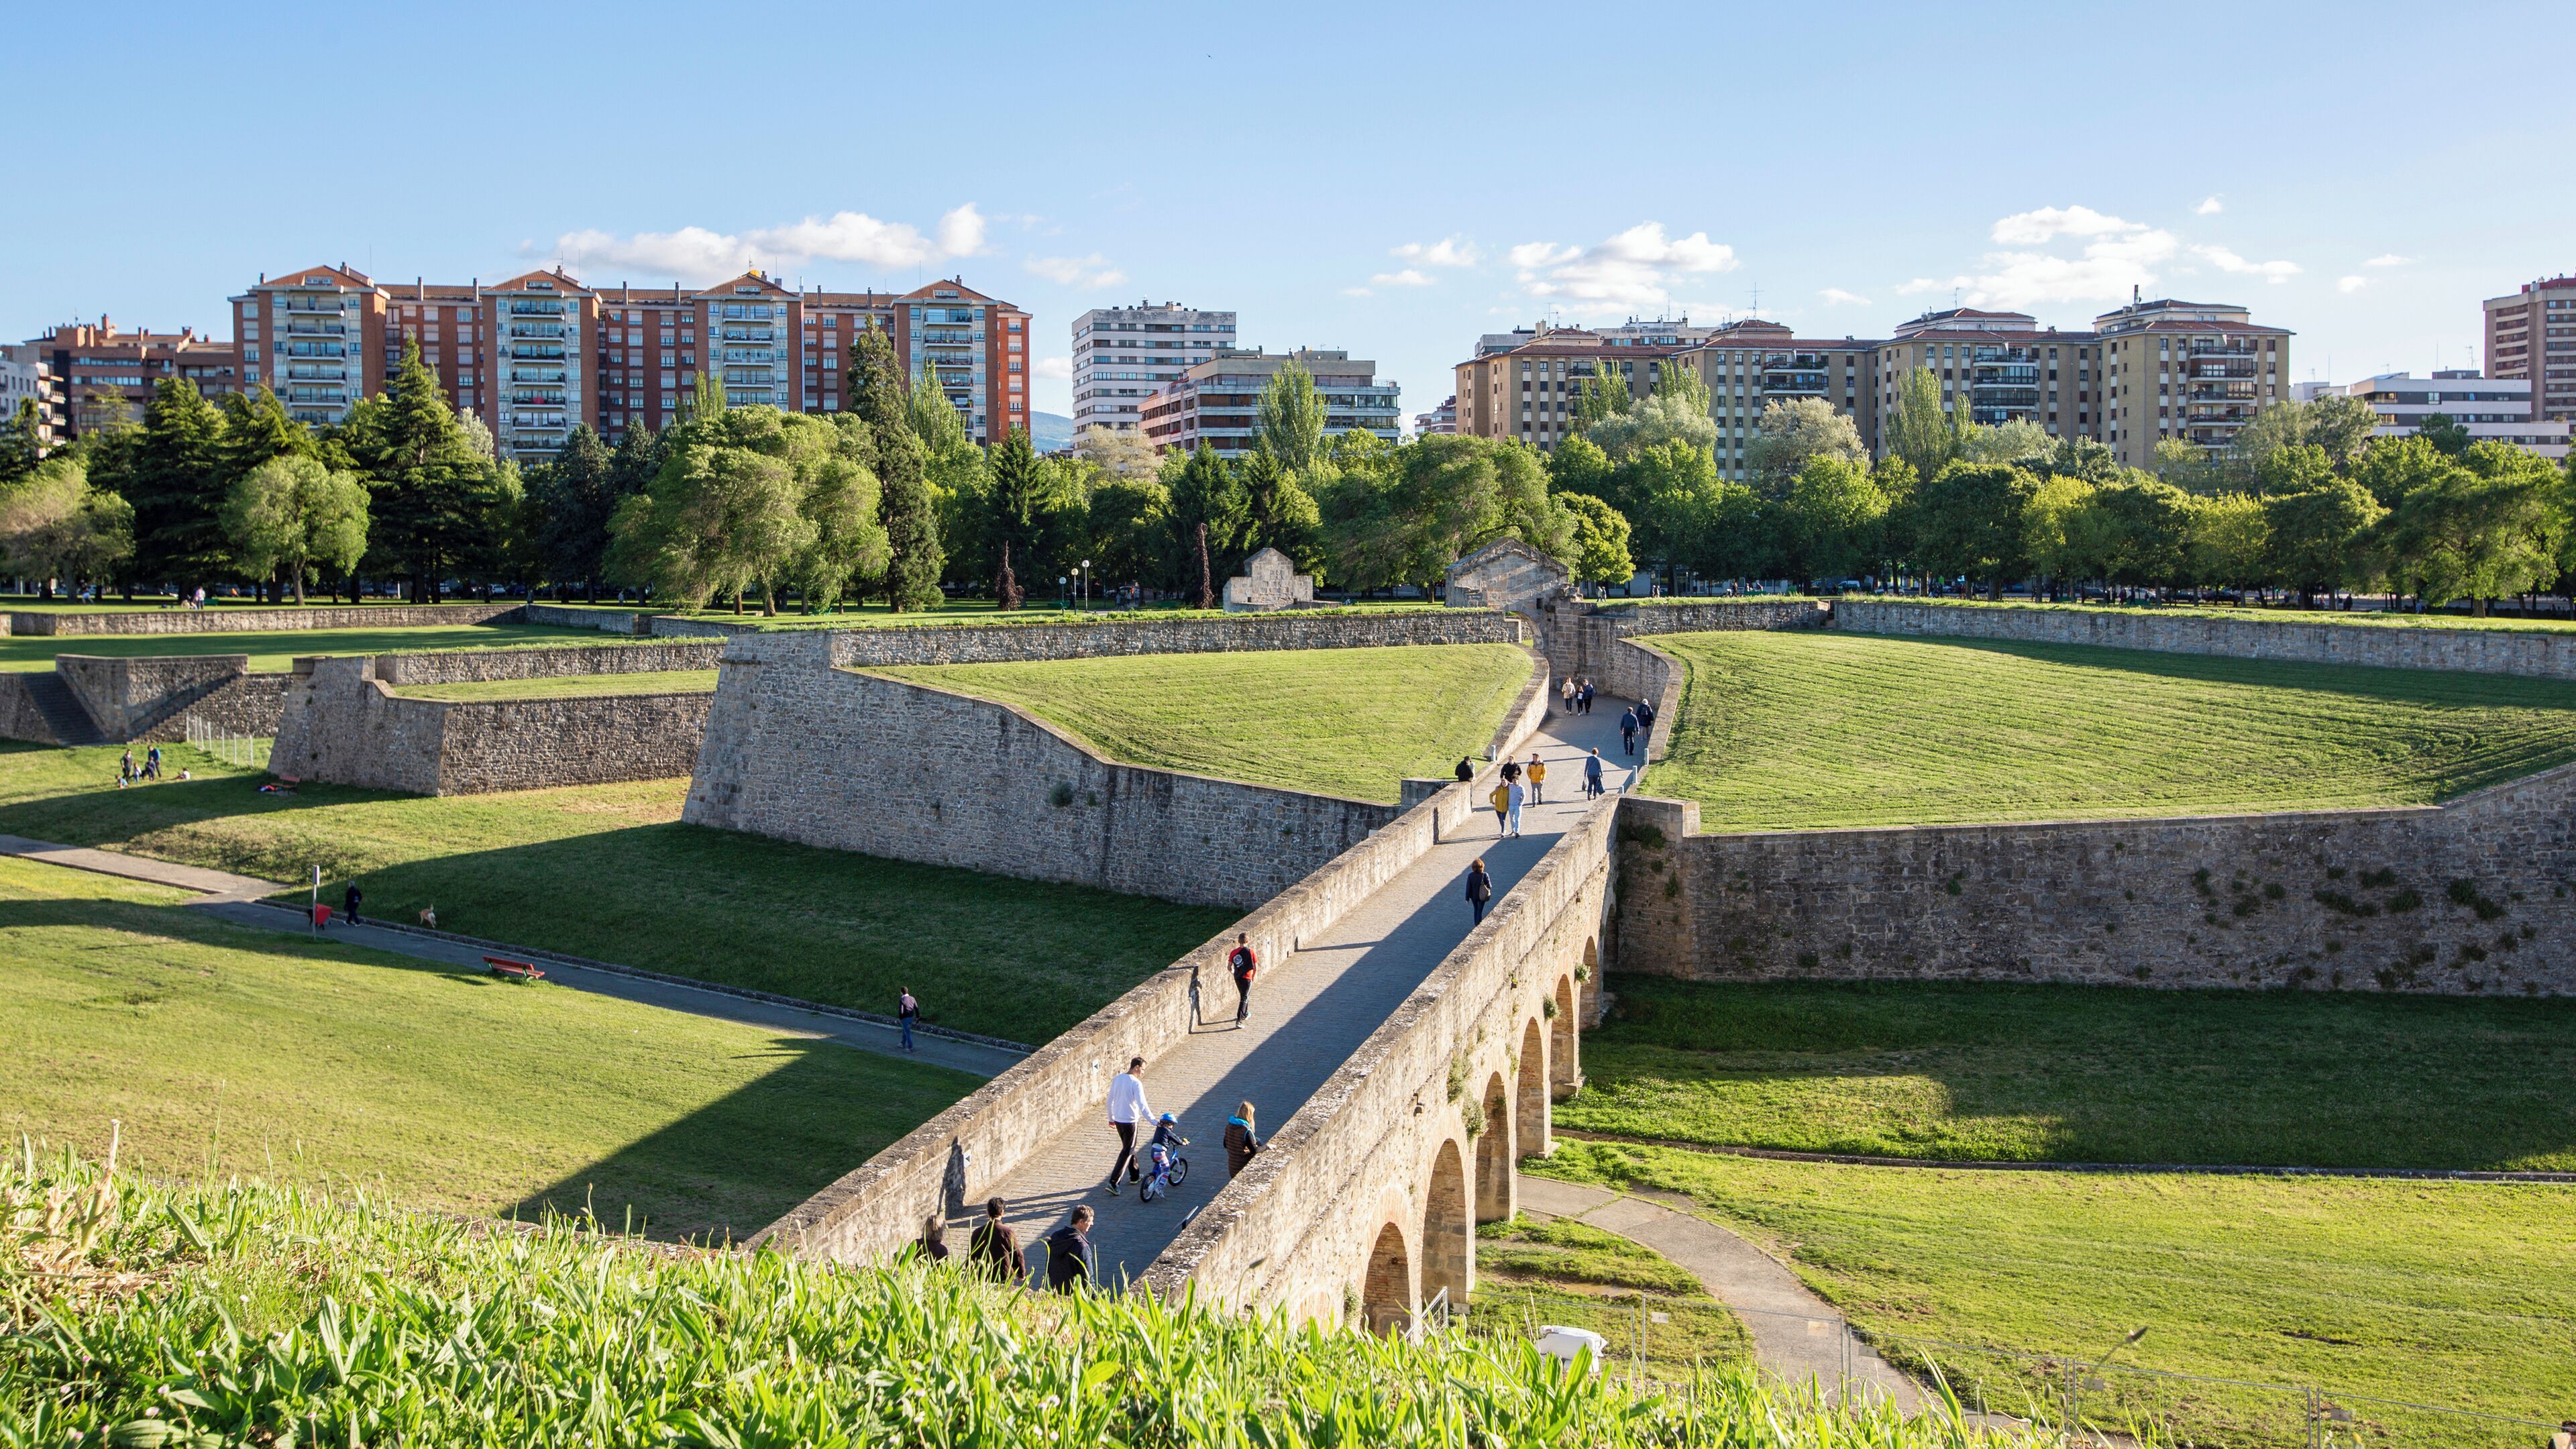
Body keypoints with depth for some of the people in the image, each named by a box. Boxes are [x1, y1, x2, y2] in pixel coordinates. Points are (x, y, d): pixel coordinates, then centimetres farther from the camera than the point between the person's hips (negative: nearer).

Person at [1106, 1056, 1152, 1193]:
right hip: (1130, 1121, -8)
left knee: (1130, 1147, 24)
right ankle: (1113, 1183, -7)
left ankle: (1135, 1176, 38)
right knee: (1126, 1153, 0)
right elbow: (1142, 1106, -23)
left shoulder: (1117, 1079, 3)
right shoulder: (1136, 1083, -20)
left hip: (1118, 1120, 8)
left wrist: (1111, 1118, 22)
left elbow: (1110, 1100, 10)